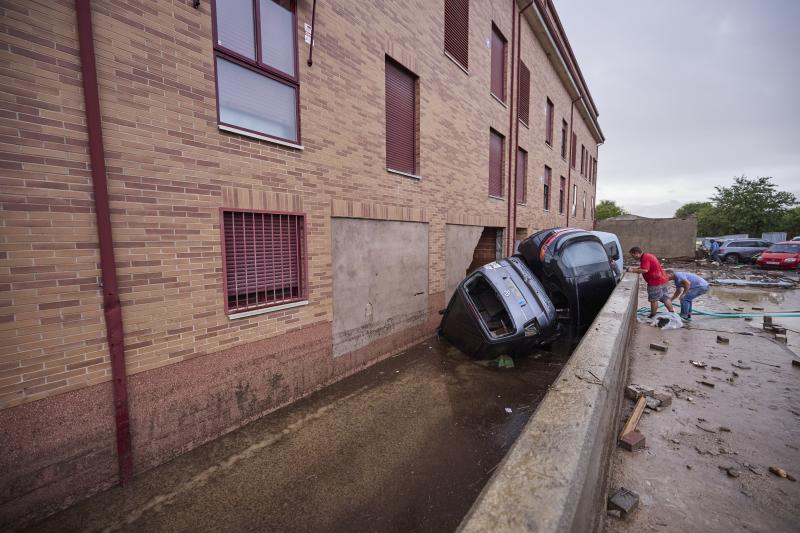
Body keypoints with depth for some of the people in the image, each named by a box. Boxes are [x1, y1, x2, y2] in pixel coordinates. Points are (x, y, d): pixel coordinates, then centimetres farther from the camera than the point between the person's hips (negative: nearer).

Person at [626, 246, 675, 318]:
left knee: (654, 300, 1)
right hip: (664, 280, 10)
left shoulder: (645, 258, -17)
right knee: (666, 298, 17)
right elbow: (642, 267, 23)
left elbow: (645, 270, -26)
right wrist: (633, 268, 11)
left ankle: (652, 316, 11)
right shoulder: (648, 256, 16)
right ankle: (672, 313, 23)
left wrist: (633, 270, -18)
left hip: (655, 283, -10)